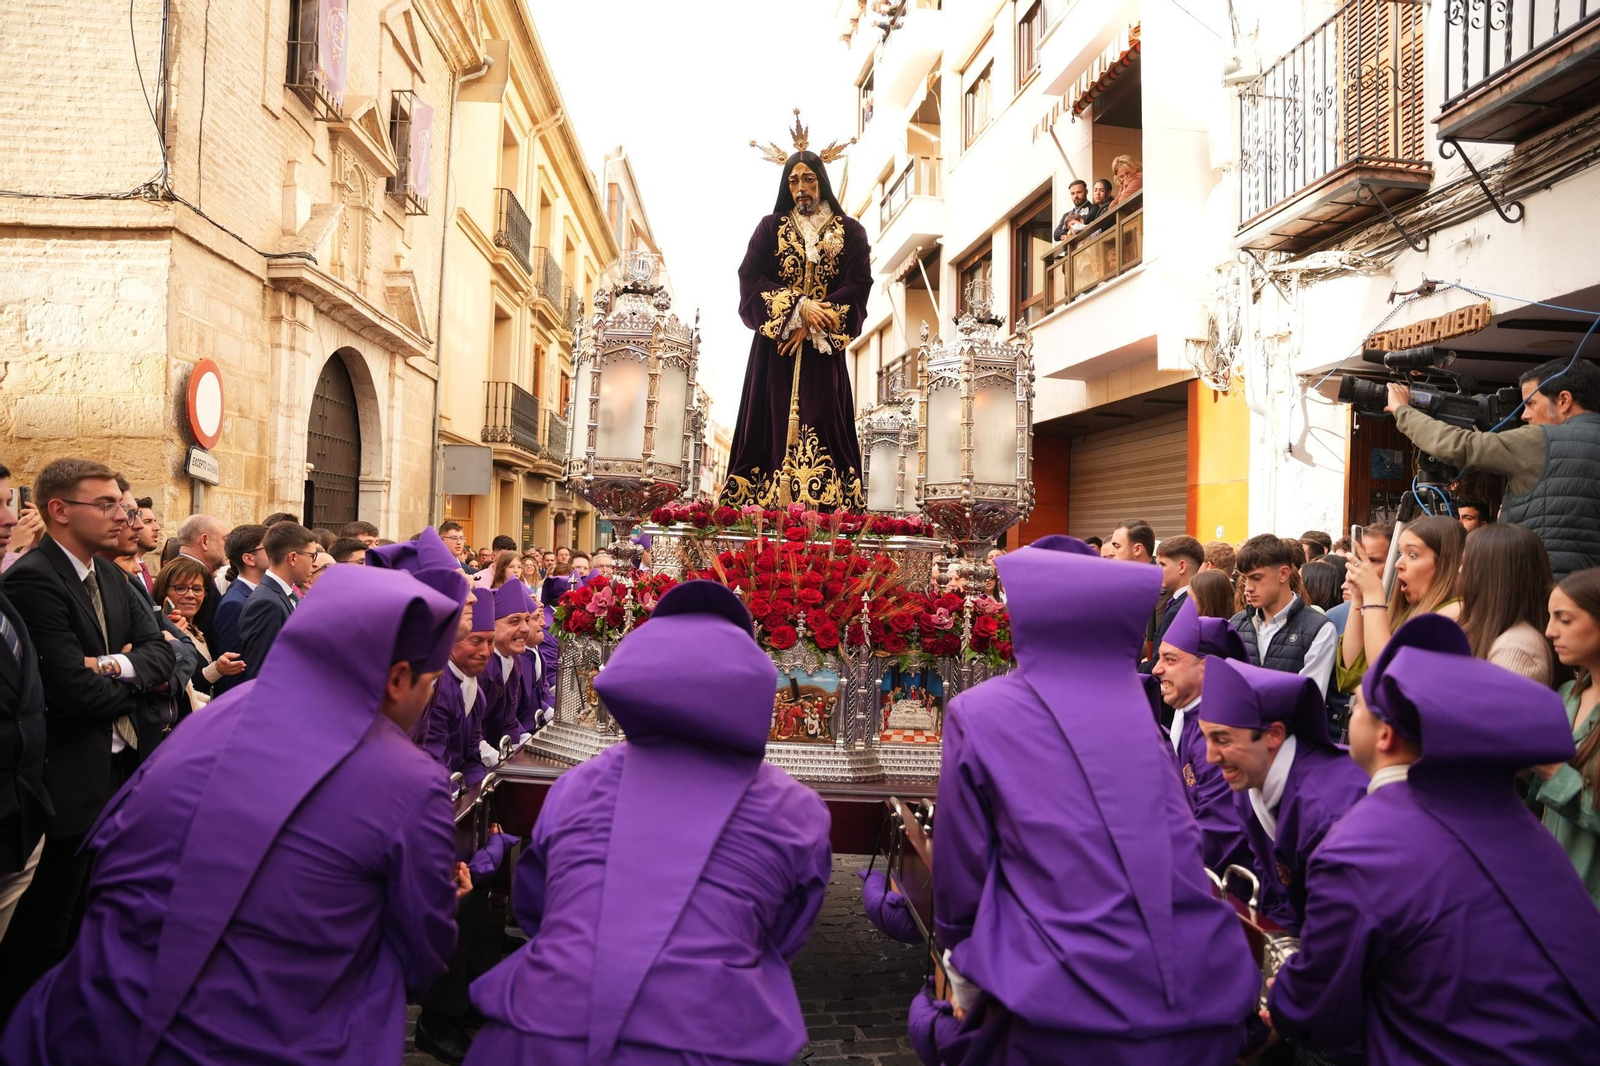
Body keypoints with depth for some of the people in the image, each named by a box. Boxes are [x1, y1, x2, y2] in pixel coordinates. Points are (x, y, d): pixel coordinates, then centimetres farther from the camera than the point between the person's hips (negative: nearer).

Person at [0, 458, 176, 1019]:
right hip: (68, 782, -8)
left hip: (118, 770, 9)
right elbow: (74, 690, -25)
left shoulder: (110, 576, 9)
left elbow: (161, 650, 4)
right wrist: (133, 684, -6)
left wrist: (123, 667, -16)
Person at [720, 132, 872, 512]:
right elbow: (750, 278, -1)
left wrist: (814, 324, -12)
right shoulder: (770, 228, 11)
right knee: (775, 421, -6)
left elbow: (858, 288, -1)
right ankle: (768, 508, -8)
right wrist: (797, 307, -14)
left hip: (823, 351, 0)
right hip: (775, 346, 0)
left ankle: (824, 507, -10)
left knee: (822, 426, -7)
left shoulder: (850, 232, 10)